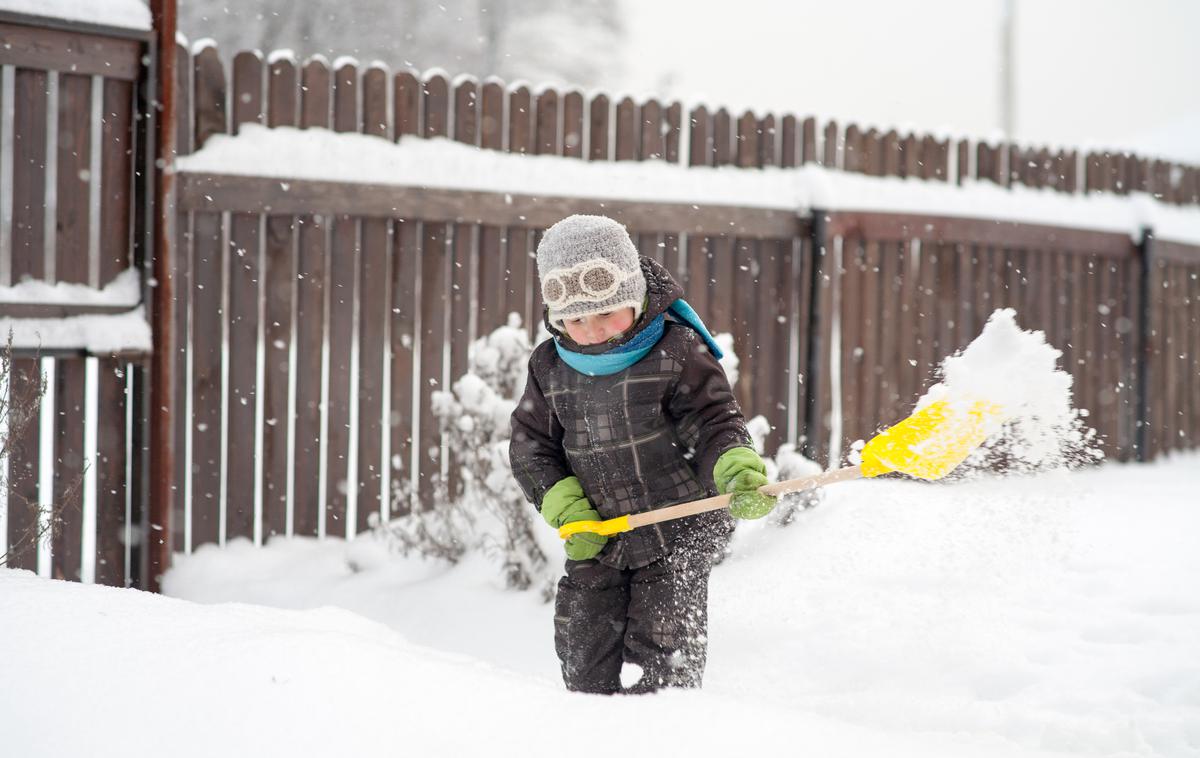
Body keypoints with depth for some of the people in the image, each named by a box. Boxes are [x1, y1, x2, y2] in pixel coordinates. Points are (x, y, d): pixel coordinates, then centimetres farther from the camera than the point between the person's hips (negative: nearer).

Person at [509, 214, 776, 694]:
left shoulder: (677, 351, -12)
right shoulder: (550, 367, 0)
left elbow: (713, 423, -11)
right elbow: (531, 445, 6)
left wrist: (739, 474, -31)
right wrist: (564, 506, -8)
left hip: (679, 532, -4)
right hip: (597, 540, 4)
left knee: (663, 656, -5)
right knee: (584, 654, 6)